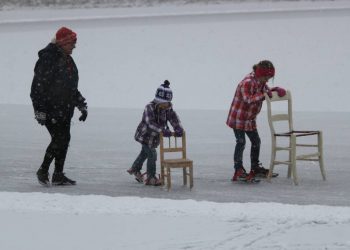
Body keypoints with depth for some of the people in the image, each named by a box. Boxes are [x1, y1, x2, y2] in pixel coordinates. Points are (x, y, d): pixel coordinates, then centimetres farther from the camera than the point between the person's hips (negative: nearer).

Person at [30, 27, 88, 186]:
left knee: (65, 139, 6)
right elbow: (38, 85, -17)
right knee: (58, 139, -13)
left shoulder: (68, 60, 14)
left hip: (65, 109, 9)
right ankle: (43, 171, 1)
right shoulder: (48, 59, -15)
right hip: (50, 108, -9)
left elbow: (72, 87, 24)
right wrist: (40, 111, -20)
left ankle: (58, 175, 12)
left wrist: (82, 106, 19)